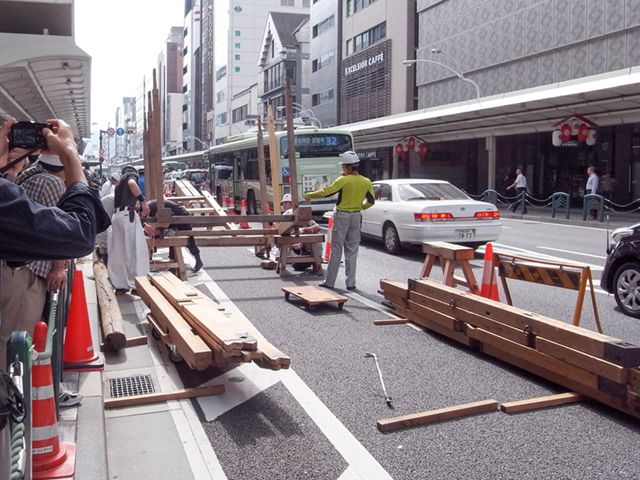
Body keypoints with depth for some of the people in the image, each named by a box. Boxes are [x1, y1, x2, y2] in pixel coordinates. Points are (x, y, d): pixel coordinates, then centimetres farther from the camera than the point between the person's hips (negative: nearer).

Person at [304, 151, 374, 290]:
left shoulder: (344, 180, -15)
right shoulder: (366, 182, 1)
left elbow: (326, 192, -15)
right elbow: (371, 201, 10)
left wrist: (309, 195, -1)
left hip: (342, 216, -4)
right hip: (356, 216, 4)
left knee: (336, 250, 3)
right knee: (352, 250, 11)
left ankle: (329, 282, 7)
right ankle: (351, 283, 10)